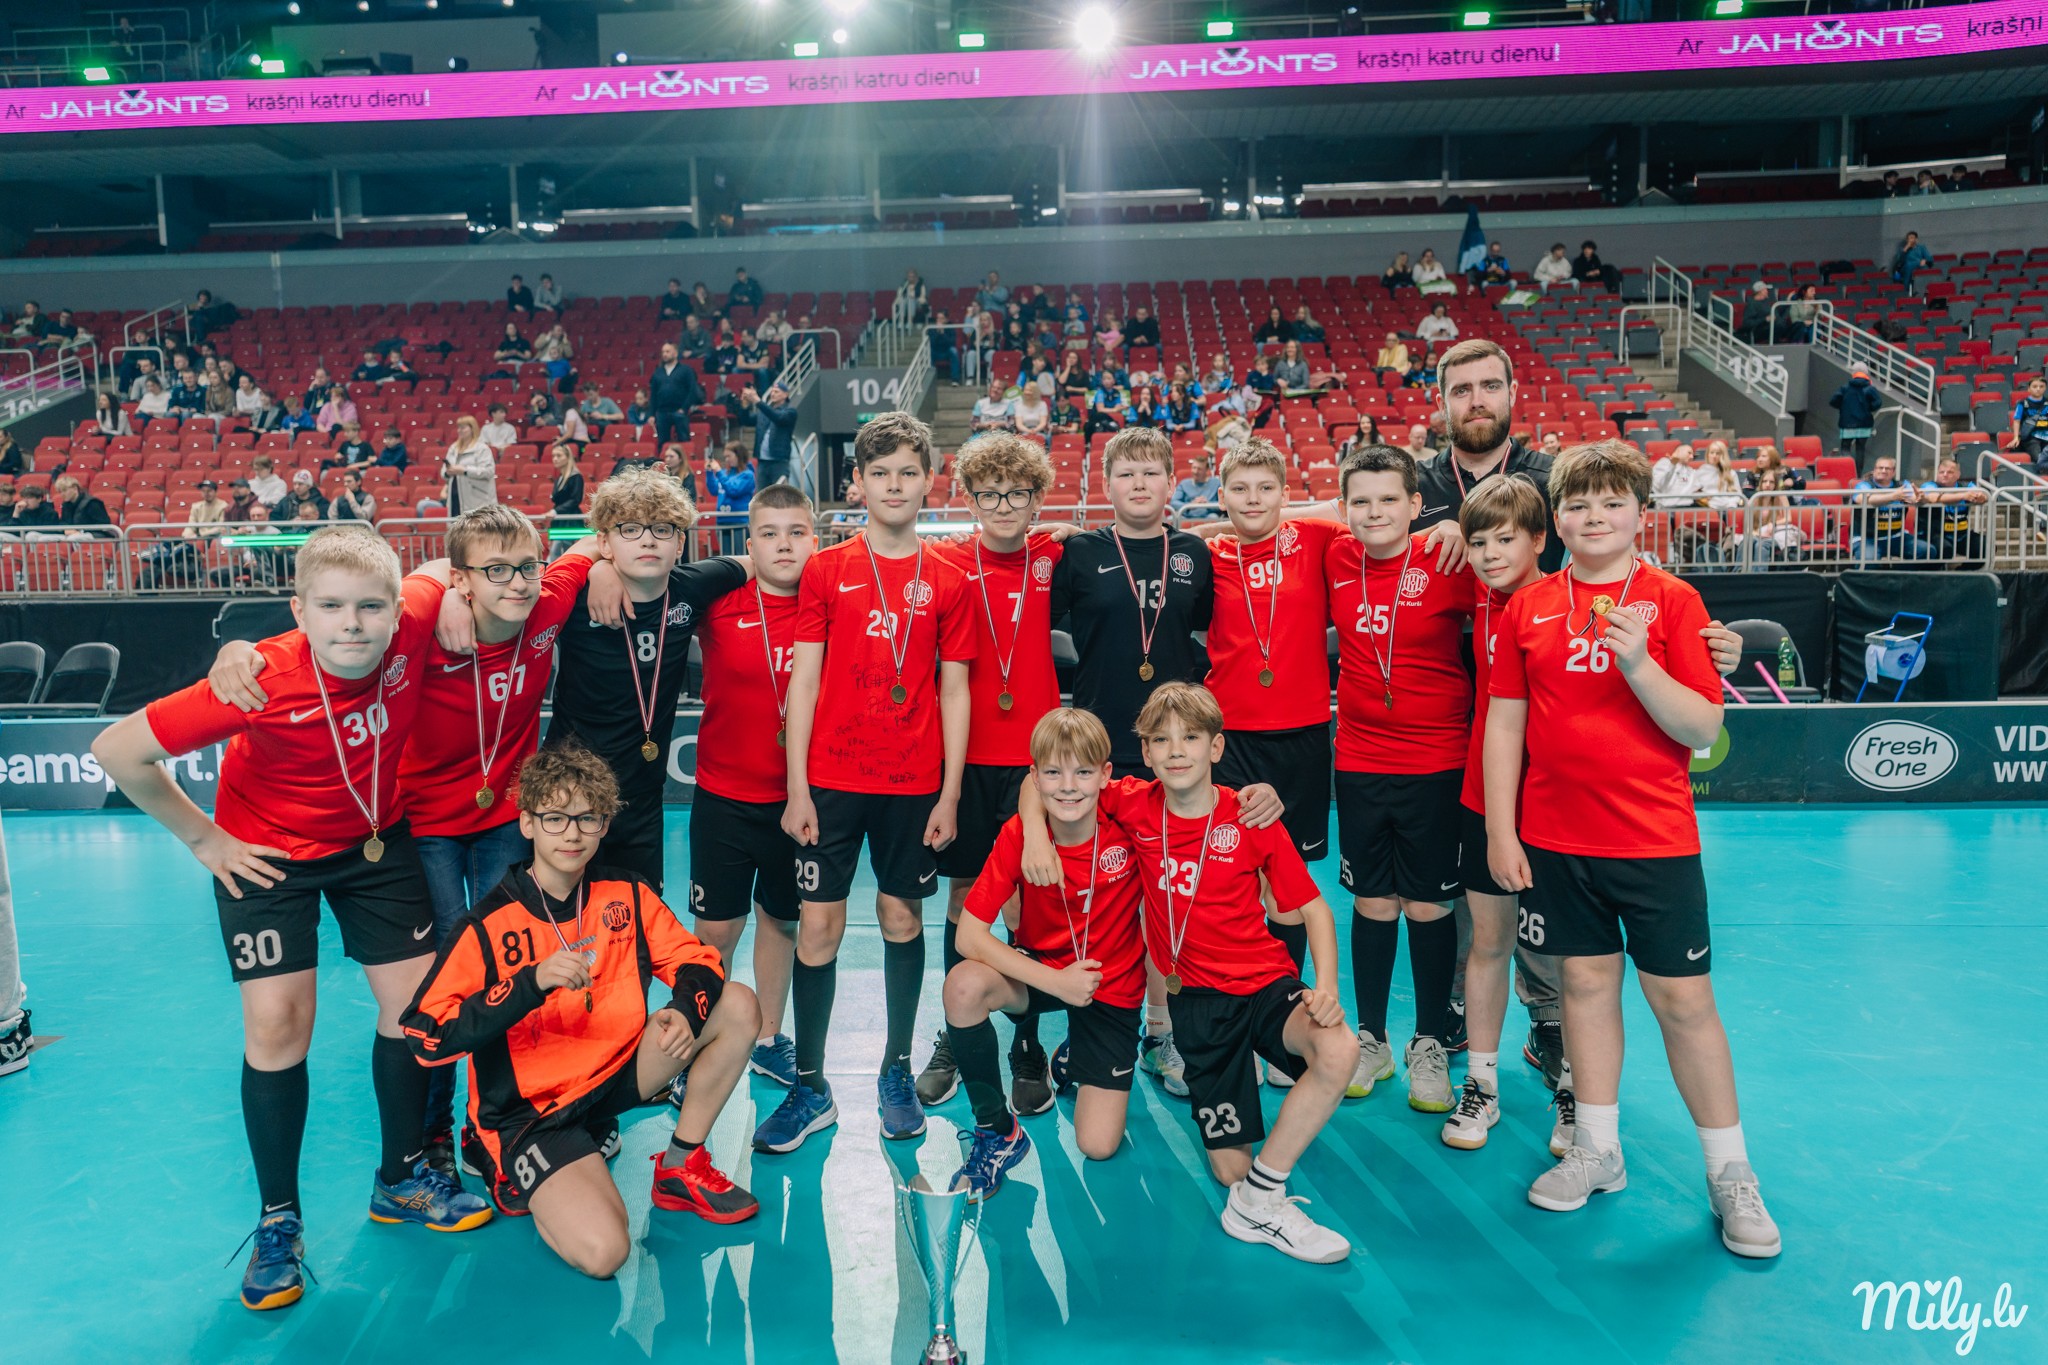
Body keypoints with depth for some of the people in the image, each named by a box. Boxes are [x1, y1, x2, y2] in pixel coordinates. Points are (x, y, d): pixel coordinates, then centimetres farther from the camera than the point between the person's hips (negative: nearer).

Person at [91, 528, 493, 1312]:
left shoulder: (412, 624, -26)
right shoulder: (263, 681, -33)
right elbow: (118, 750, -22)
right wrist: (202, 838, -13)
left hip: (376, 841, 4)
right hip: (268, 854, -3)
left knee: (416, 1003, 3)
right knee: (277, 1025, -7)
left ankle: (401, 1181, 25)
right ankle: (278, 1220, 14)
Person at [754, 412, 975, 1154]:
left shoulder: (947, 583, 3)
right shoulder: (825, 570, 1)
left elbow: (954, 690, 4)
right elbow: (804, 680, 0)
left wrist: (950, 794, -1)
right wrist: (796, 787, -4)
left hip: (913, 781, 1)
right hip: (831, 778, 0)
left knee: (902, 917, 10)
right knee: (819, 922, 2)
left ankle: (896, 1073, 26)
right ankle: (810, 1087, 16)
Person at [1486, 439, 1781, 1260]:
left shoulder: (1672, 601, -3)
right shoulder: (1529, 607, 4)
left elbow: (1704, 728, -8)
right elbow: (1504, 724, 5)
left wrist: (1637, 662, -23)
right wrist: (1500, 832, 1)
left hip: (1655, 839, -2)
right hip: (1555, 839, 2)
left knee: (1682, 999, 3)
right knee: (1586, 984, 12)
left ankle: (1730, 1172, 19)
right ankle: (1597, 1151, 26)